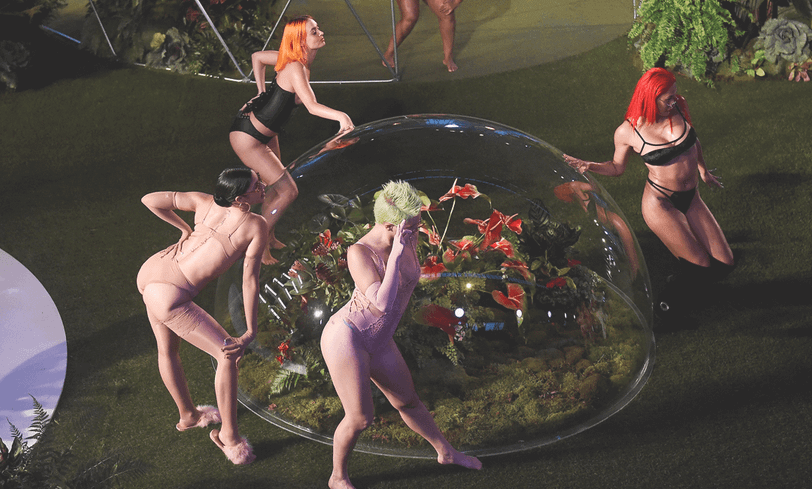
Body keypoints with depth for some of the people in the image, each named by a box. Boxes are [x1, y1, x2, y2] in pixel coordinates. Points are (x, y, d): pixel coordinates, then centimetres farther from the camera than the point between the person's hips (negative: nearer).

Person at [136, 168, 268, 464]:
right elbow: (250, 281, -13)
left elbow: (150, 200, 2)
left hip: (149, 272, 8)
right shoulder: (256, 226, -13)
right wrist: (250, 334, -9)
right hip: (168, 298, -8)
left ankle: (188, 415, 51)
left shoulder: (205, 202, 0)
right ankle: (229, 435, 14)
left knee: (168, 349, 27)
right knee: (228, 355, 4)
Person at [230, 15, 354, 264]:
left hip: (267, 133, 10)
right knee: (288, 191, -6)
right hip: (248, 138, -10)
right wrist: (341, 116, -59)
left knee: (276, 186, 25)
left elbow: (257, 57, 14)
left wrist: (263, 92, 13)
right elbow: (312, 106, -44)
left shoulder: (294, 60, -2)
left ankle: (267, 237, 45)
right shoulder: (295, 68, -30)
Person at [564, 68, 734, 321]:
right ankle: (667, 304, 21)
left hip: (691, 199, 5)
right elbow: (617, 167, 2)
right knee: (701, 265, -7)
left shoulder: (679, 107, -6)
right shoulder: (627, 132, -16)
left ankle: (682, 282, 31)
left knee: (723, 263, 1)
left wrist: (703, 170, 29)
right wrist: (589, 166, -16)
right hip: (660, 203, -5)